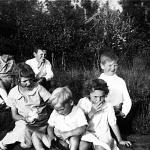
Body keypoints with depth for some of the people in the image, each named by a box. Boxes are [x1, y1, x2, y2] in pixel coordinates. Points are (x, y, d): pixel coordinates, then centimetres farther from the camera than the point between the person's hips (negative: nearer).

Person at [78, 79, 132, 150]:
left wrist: (120, 140, 8)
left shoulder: (108, 106, -9)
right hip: (87, 133, 1)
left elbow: (113, 124, 2)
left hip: (103, 135, 0)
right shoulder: (82, 102, -7)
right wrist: (92, 112, -22)